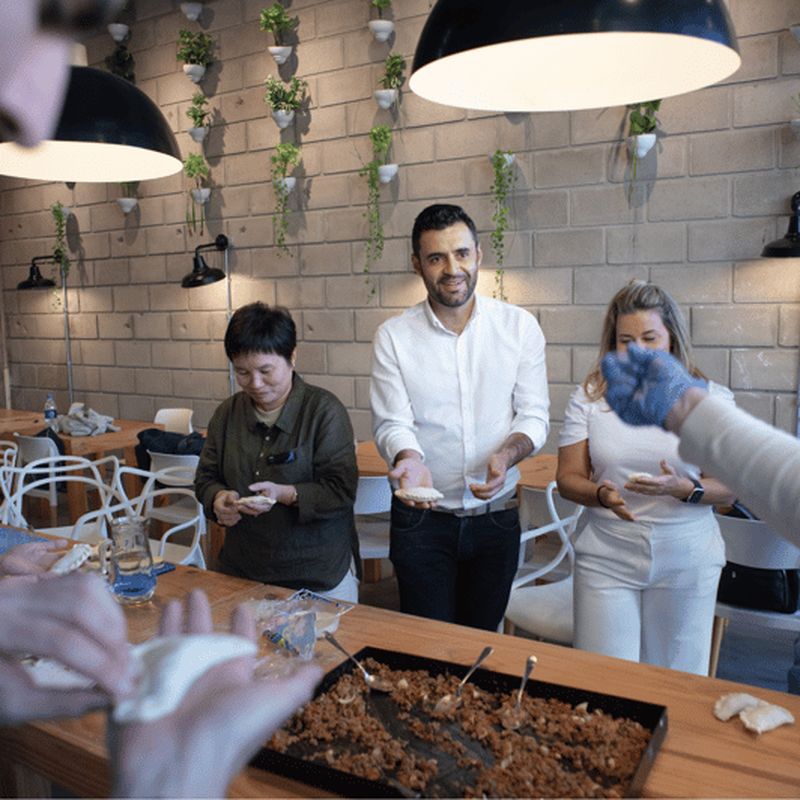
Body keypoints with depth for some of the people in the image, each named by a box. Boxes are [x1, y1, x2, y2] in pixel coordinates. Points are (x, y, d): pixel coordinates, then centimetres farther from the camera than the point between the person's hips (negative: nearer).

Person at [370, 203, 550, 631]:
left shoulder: (519, 326, -3)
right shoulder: (393, 337, -5)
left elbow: (534, 415, -3)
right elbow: (392, 423, -7)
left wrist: (506, 455, -23)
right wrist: (409, 459, -29)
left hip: (496, 516, 1)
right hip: (422, 516, -1)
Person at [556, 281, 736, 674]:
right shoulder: (589, 397, 0)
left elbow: (728, 487, -2)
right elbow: (568, 479, 0)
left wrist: (682, 488, -22)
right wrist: (601, 494, -20)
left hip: (685, 563, 0)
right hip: (606, 559, 0)